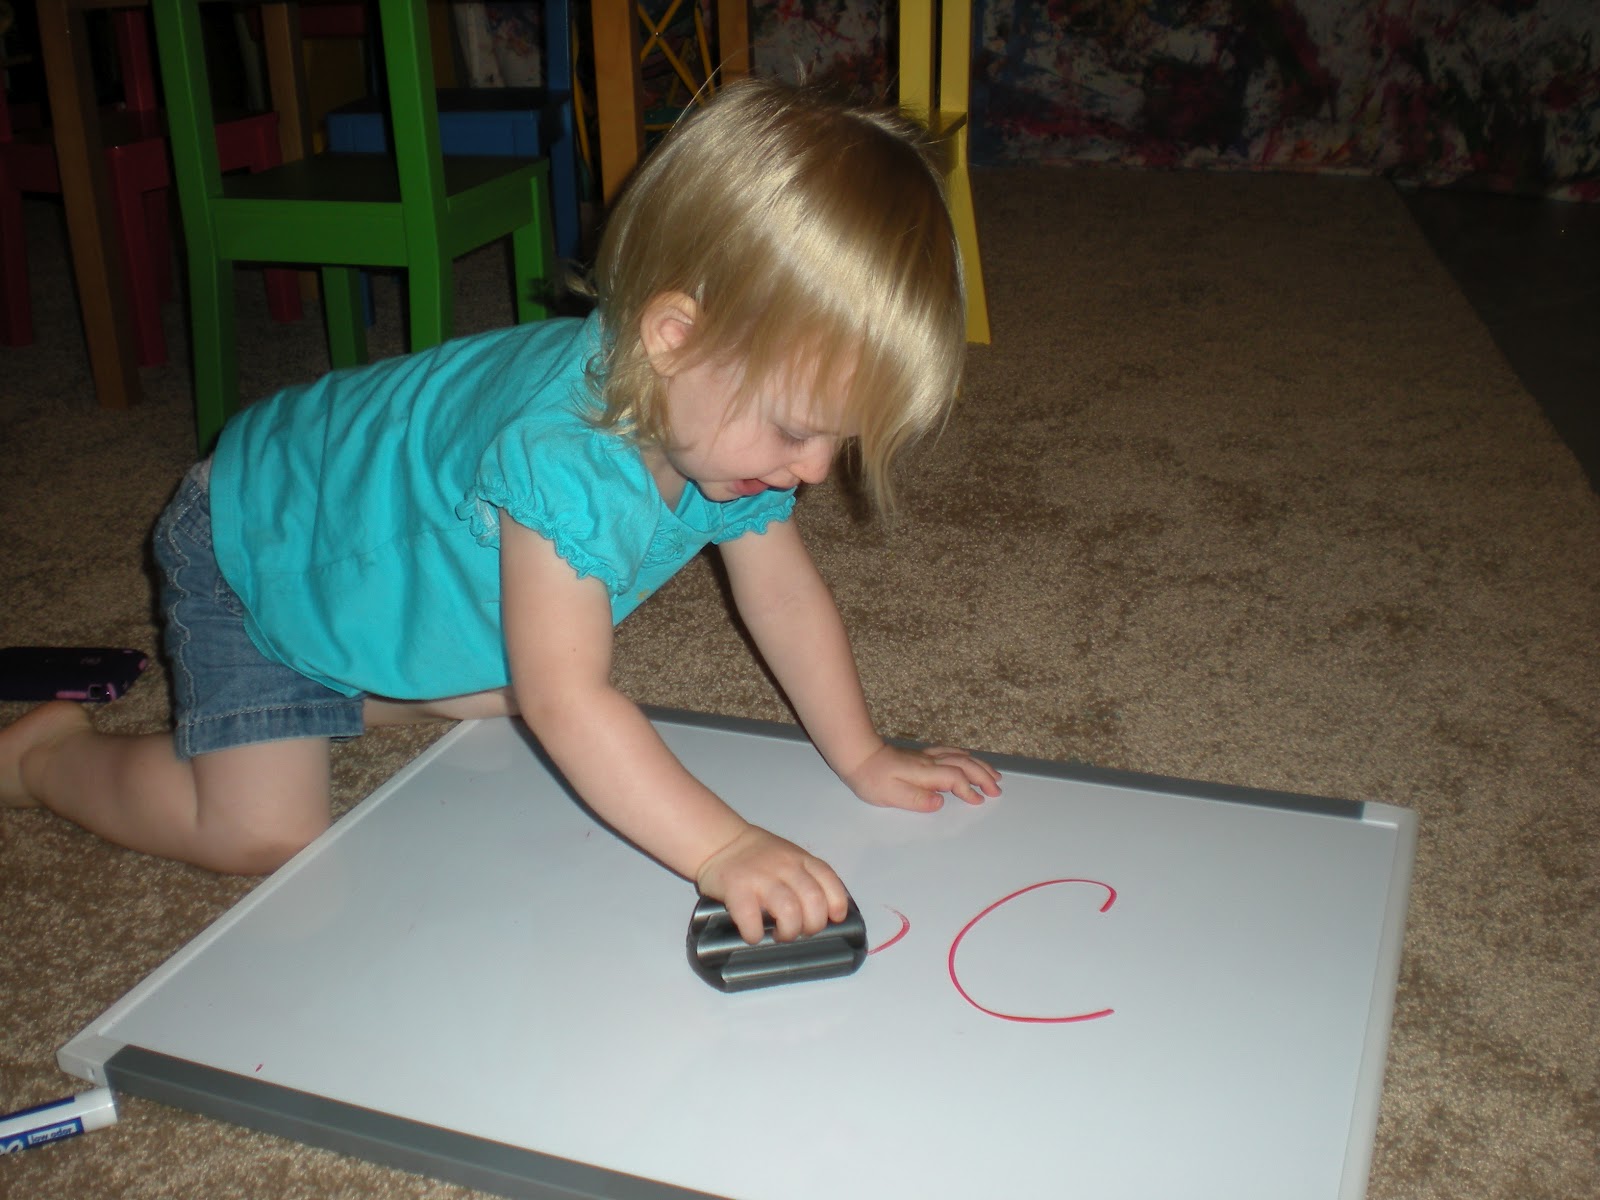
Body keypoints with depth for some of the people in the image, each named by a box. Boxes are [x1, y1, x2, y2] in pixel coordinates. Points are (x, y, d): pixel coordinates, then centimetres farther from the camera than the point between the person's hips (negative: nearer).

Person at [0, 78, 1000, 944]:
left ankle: (336, 692, 28)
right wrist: (719, 848, -49)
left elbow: (786, 596, -7)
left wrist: (863, 757, -10)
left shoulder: (731, 414, -18)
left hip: (401, 551, 8)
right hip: (255, 544, -7)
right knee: (267, 830, -11)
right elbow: (568, 700, -46)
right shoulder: (563, 454, -45)